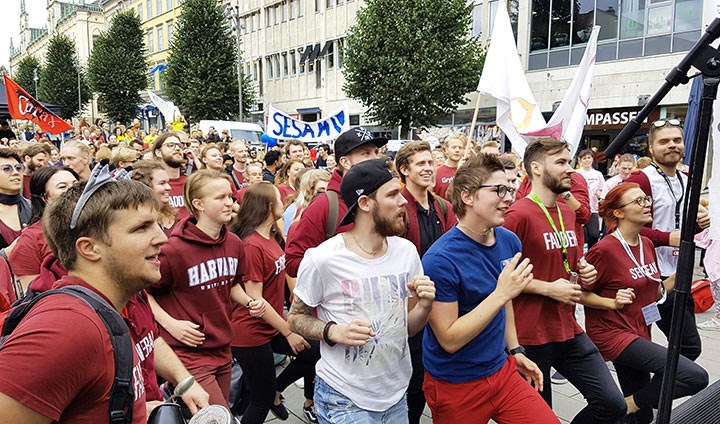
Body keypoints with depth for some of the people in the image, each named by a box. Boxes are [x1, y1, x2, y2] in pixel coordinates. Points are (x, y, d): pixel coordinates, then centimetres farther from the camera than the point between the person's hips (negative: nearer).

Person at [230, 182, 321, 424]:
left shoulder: (272, 237, 3)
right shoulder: (252, 245, -23)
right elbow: (254, 299, -23)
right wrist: (288, 332, -18)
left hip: (272, 326, 8)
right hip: (251, 333, -8)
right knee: (262, 401, 6)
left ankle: (276, 389, 25)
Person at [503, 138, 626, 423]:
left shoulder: (568, 212, 10)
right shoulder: (518, 215, -17)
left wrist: (584, 272, 4)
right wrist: (549, 288, -17)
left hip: (569, 330, 7)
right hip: (531, 336, -7)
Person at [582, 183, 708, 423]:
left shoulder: (647, 244, 7)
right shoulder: (604, 249, -17)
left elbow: (654, 293, 16)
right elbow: (579, 293, -14)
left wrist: (678, 275, 1)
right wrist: (613, 303, -26)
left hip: (639, 334, 8)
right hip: (613, 333, -8)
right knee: (695, 376, -19)